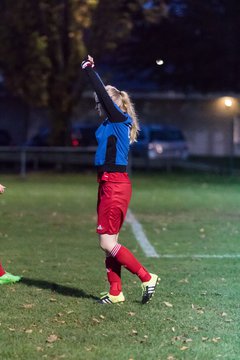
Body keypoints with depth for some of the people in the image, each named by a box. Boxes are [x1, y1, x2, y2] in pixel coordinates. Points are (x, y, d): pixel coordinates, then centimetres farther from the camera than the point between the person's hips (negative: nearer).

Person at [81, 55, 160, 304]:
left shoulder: (119, 119, -9)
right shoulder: (113, 123, 13)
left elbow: (103, 93, -14)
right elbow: (102, 92, 24)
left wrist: (89, 69, -5)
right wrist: (89, 69, 26)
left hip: (115, 185, -10)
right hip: (108, 184, 10)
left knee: (107, 243, -8)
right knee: (109, 242, 10)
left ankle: (147, 278, -1)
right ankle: (115, 292, 15)